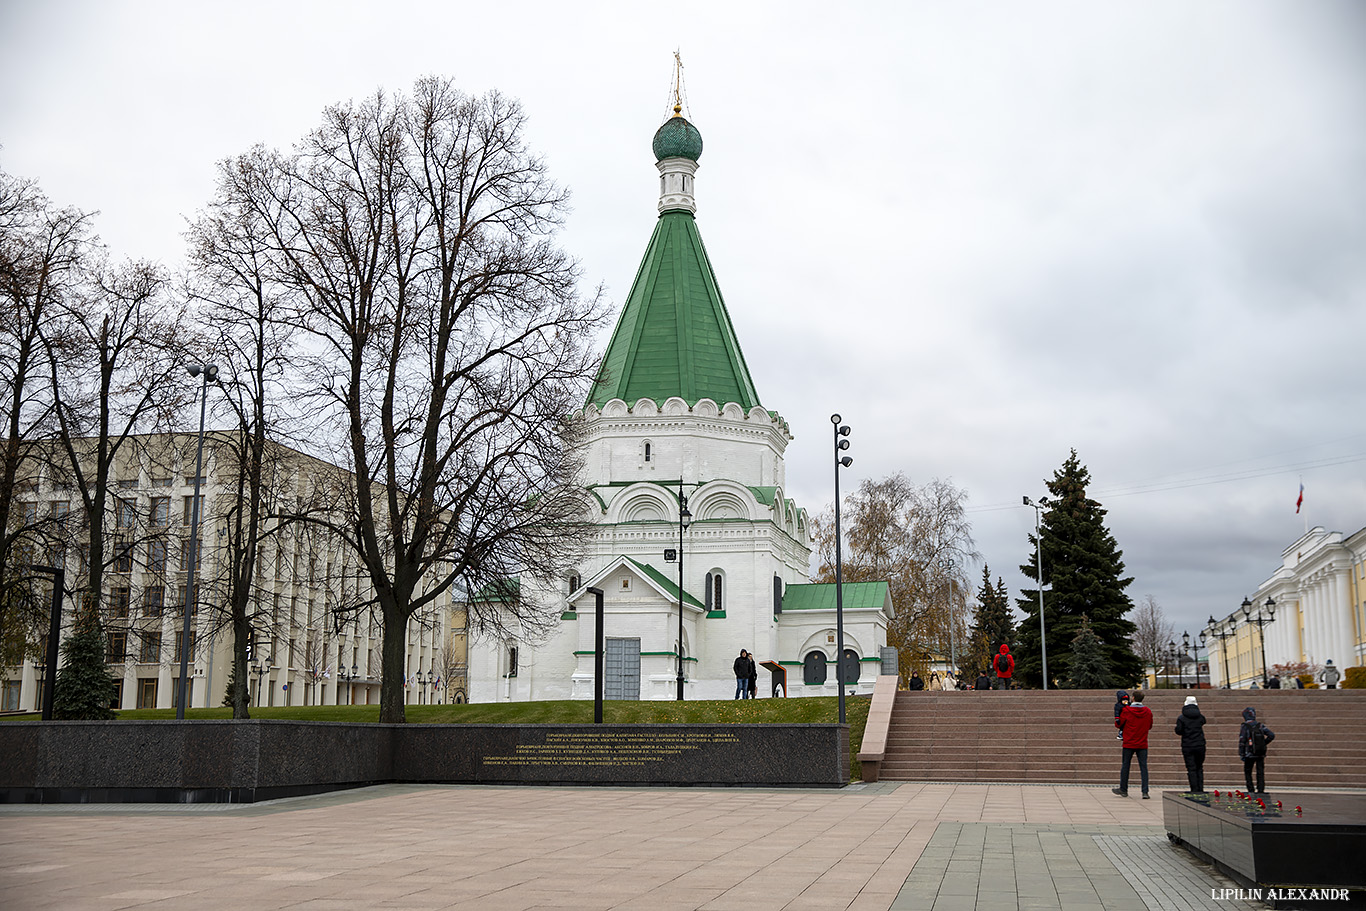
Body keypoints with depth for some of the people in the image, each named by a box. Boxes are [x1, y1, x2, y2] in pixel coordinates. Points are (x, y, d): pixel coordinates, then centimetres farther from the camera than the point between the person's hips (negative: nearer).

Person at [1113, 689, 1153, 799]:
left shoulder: (1126, 710, -11)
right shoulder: (1148, 711, 0)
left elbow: (1118, 724, -3)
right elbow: (1150, 726, 13)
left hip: (1129, 744, -2)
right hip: (1142, 744, 2)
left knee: (1125, 765, 9)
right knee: (1143, 767, 2)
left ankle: (1123, 790, 18)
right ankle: (1145, 792, -6)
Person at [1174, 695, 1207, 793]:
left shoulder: (1181, 718, -6)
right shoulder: (1200, 717, 2)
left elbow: (1178, 731, -7)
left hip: (1187, 746, -2)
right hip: (1200, 745, 2)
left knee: (1191, 768, -1)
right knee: (1199, 768, 13)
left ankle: (1194, 789, -5)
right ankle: (1200, 788, 10)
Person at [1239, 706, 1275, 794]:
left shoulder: (1244, 727, -8)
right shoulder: (1260, 725, 3)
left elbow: (1242, 741, -11)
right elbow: (1272, 736, -1)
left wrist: (1241, 754, -6)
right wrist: (1264, 743, 9)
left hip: (1249, 754, -3)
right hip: (1261, 754, 3)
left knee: (1247, 772, 9)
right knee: (1260, 772, 9)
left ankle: (1251, 790, 3)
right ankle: (1261, 789, 4)